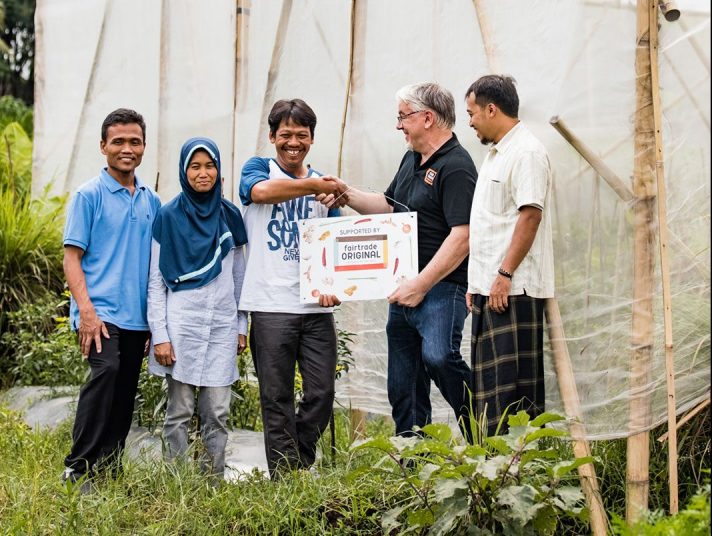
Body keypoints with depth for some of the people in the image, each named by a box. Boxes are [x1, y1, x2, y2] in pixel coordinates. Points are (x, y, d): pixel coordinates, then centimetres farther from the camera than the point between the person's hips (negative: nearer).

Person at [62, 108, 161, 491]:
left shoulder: (151, 201, 14)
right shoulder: (89, 196, -2)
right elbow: (72, 258, -6)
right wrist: (87, 311, -17)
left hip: (137, 316, 6)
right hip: (100, 311, -6)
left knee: (124, 396, 8)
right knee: (106, 370, -25)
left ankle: (110, 470, 19)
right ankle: (78, 470, -20)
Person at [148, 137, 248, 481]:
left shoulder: (229, 215, 11)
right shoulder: (168, 217, 1)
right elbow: (156, 281, 0)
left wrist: (242, 326, 12)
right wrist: (160, 335, -7)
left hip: (222, 324, 3)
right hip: (181, 324, -3)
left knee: (218, 411, 1)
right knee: (180, 411, -1)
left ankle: (215, 479, 8)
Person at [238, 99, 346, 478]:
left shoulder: (323, 184, 16)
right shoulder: (257, 169, 6)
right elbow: (261, 191, -20)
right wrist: (315, 185, -27)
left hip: (316, 307, 4)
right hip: (271, 305, -4)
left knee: (322, 393, 2)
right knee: (277, 400, 2)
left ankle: (299, 465, 20)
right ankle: (283, 478, 9)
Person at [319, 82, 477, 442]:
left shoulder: (456, 167, -13)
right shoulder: (411, 160, 17)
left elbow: (462, 237, -21)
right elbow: (390, 206, 31)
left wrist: (421, 285, -22)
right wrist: (347, 195, 16)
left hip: (441, 287, -9)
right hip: (404, 289, 9)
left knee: (438, 356, -31)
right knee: (404, 390, 10)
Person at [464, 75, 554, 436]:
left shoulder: (526, 152, -11)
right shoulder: (495, 155, 21)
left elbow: (530, 216, -19)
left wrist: (504, 275, -21)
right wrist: (475, 282, 18)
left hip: (513, 290, -10)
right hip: (488, 289, 10)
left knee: (515, 383, -9)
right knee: (488, 382, 11)